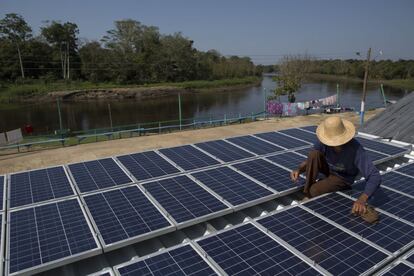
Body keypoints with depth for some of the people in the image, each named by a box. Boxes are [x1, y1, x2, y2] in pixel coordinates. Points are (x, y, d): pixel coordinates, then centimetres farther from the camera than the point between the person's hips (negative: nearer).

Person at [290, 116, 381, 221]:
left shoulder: (356, 149, -36)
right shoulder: (323, 142, -25)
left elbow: (375, 176, -39)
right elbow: (310, 160, -11)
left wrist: (362, 199, -54)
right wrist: (299, 169, -32)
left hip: (342, 177, -4)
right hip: (328, 168, 4)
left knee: (313, 191, -28)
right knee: (313, 154, -29)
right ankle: (307, 191, -16)